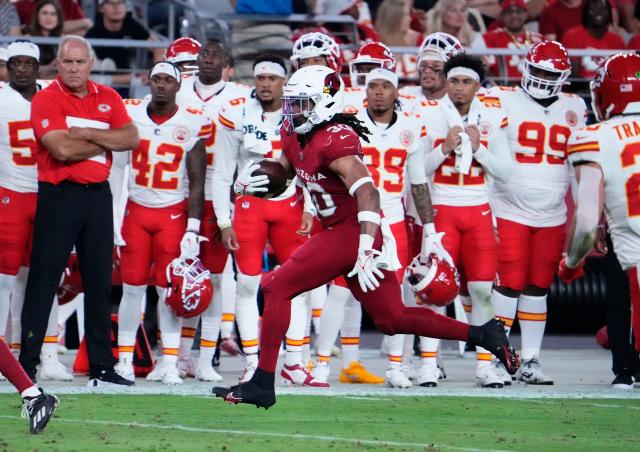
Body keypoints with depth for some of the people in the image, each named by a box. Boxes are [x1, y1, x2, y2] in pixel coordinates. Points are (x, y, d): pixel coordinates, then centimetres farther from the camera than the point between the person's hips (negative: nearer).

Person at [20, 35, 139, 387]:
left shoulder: (107, 98, 10)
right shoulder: (46, 99, -7)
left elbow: (131, 137, -2)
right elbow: (62, 149, -19)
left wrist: (87, 134, -13)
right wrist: (106, 142, -7)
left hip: (98, 195, 5)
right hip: (59, 195, -5)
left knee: (99, 282, 9)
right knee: (43, 280, -4)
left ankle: (101, 366, 14)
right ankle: (27, 363, -1)